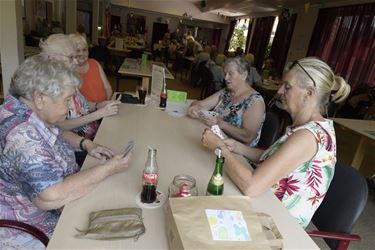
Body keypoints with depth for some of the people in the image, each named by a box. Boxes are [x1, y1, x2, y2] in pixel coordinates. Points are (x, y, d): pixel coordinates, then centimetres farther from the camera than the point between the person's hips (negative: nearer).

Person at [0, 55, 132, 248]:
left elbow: (56, 133, 16)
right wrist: (108, 169, -29)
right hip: (27, 232, -8)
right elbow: (51, 197, -39)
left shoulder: (32, 113, -3)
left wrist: (86, 144, -2)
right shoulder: (21, 135, -33)